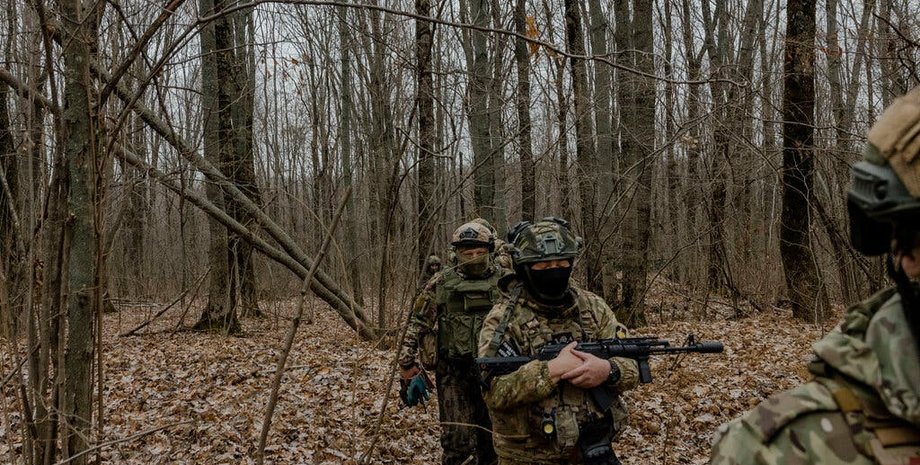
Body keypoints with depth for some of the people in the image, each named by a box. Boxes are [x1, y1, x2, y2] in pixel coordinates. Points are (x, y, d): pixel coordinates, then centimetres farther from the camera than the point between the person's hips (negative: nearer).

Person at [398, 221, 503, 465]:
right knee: (458, 438, 0)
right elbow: (418, 323, 4)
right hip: (454, 372, -1)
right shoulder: (441, 283, 0)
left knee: (492, 435, 12)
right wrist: (407, 360, 0)